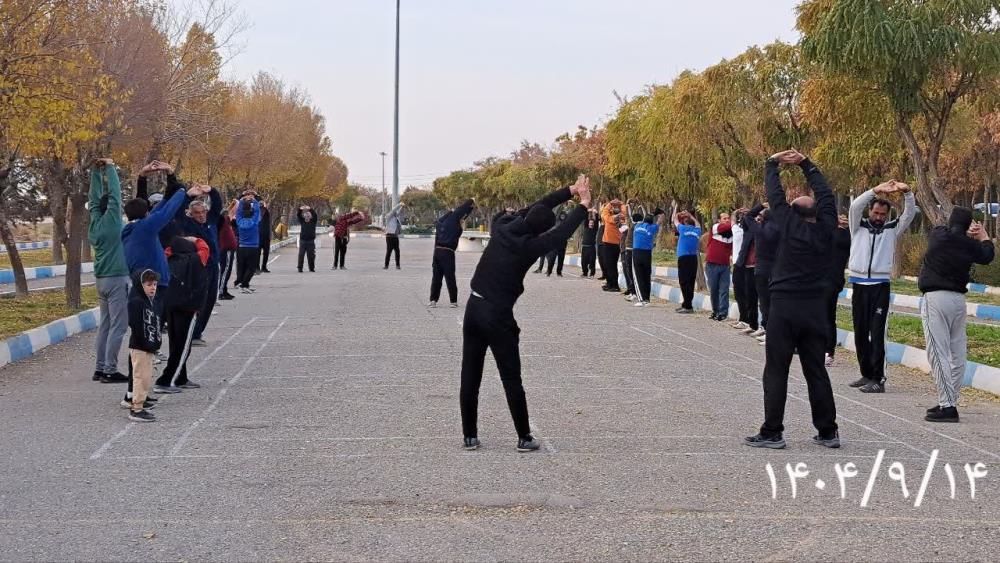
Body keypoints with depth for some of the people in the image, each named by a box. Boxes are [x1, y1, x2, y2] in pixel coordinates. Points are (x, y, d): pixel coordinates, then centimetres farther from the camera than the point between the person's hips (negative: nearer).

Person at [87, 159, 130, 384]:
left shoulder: (96, 222, 7)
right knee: (118, 326, -6)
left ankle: (100, 368, 11)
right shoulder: (112, 221, -11)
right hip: (117, 278, -8)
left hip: (102, 279, 8)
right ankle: (110, 370, -9)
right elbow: (114, 193, -12)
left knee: (105, 325, 11)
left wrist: (96, 173, 16)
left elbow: (95, 198, 17)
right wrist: (110, 168, -4)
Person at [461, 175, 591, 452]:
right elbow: (563, 232, -2)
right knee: (511, 380, 3)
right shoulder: (529, 247, -13)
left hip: (474, 308, 6)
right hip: (498, 316, -6)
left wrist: (570, 191, 18)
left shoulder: (501, 228, 2)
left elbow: (536, 208, 13)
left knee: (470, 377, 8)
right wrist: (583, 204, 10)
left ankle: (470, 436, 12)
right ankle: (524, 438, 9)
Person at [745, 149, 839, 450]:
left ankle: (772, 432, -4)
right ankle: (828, 431, 12)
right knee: (816, 371, 10)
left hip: (784, 307, -4)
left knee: (776, 371, -1)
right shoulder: (825, 230, 2)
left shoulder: (790, 226, -7)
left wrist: (772, 163, 18)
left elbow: (775, 195, 3)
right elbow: (826, 195, 14)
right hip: (816, 309, 4)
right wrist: (806, 164, 20)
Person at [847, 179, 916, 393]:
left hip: (880, 286, -2)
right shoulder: (858, 226, 8)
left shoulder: (892, 229, 8)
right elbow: (855, 206, -9)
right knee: (860, 332, 8)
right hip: (858, 285, 2)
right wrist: (876, 190, -20)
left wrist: (907, 192, -18)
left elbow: (910, 213, -1)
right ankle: (866, 374, 18)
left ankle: (878, 379, -11)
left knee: (877, 333, -9)